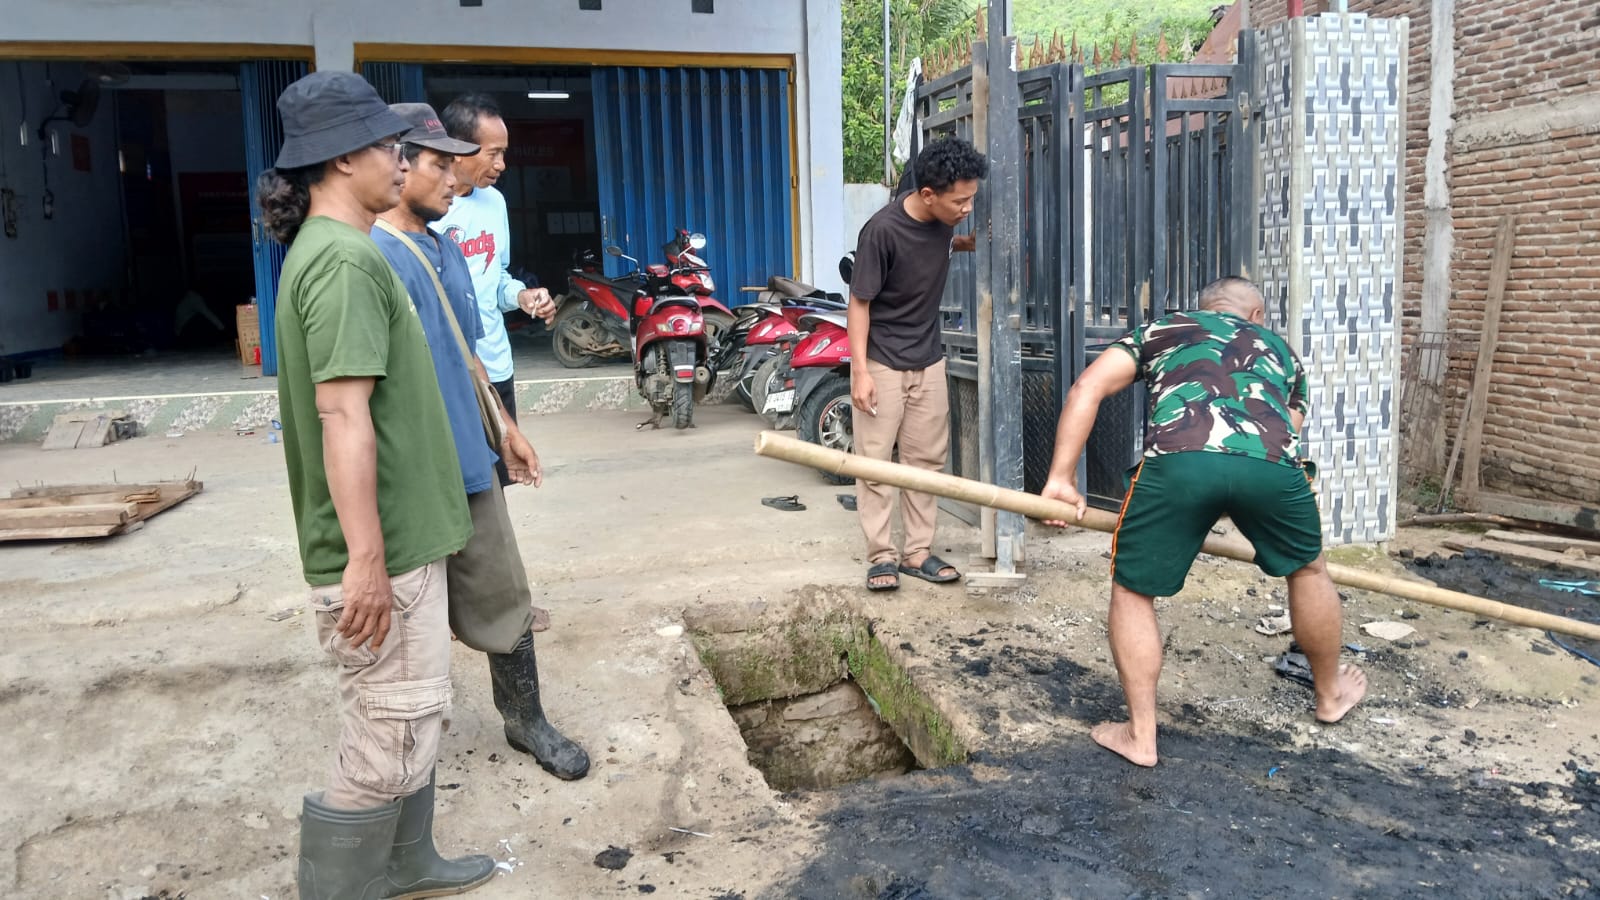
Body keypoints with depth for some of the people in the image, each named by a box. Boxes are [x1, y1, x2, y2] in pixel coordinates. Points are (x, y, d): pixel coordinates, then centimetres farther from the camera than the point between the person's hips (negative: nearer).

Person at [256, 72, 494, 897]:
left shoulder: (326, 249, 13)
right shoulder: (346, 258, -19)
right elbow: (343, 415, -25)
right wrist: (367, 559, -25)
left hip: (399, 536, 10)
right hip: (384, 547, -10)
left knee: (402, 719, 21)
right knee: (391, 737, 1)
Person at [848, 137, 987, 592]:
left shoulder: (943, 218, -6)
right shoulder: (882, 230, -24)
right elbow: (859, 301, -17)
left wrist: (968, 244, 2)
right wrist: (860, 371, -20)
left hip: (928, 359, 6)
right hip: (881, 362, -6)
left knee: (927, 459, 8)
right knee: (875, 461, -2)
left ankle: (918, 552, 17)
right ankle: (881, 555, 7)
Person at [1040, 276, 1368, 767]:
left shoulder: (1163, 329, 34)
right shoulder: (1280, 349, 40)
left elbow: (1087, 388, 20)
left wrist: (1061, 478, 19)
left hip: (1179, 459, -2)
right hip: (1272, 461, 3)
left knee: (1132, 591, 18)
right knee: (1308, 569, 31)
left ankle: (1140, 736, 21)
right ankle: (1331, 695, 51)